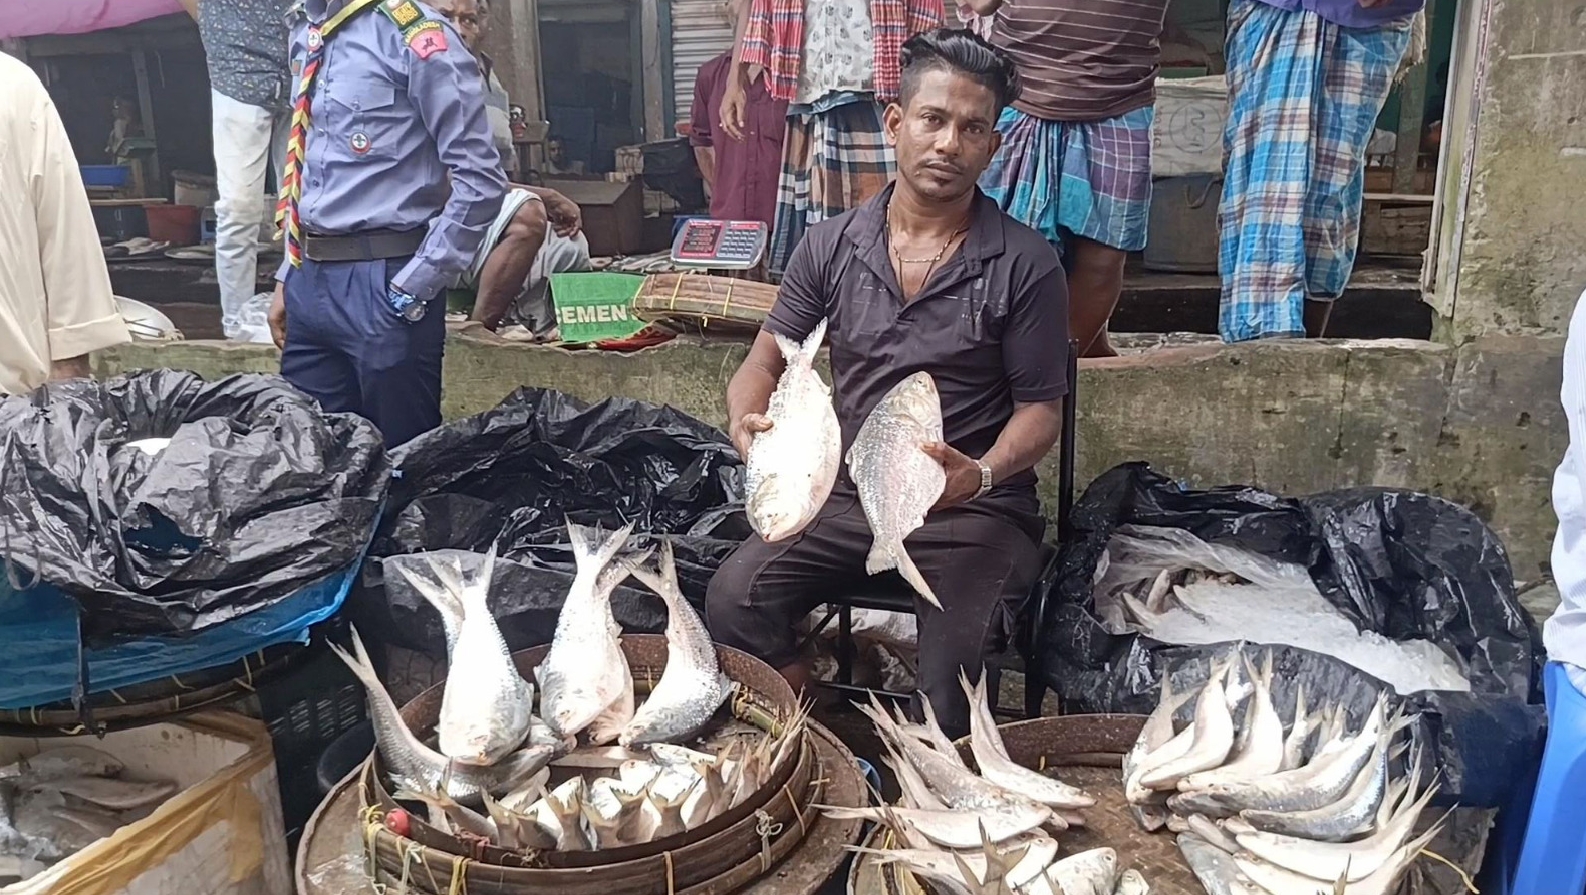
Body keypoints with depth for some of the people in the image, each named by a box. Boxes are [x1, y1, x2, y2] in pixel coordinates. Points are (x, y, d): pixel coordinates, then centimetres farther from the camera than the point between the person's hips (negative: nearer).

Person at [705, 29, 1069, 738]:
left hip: (974, 505, -3)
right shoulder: (831, 247, 4)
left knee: (951, 690, -25)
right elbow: (765, 362, 9)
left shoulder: (1025, 266, -5)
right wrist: (747, 419, -14)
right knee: (732, 600, -20)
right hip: (848, 494, 3)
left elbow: (1041, 409, -1)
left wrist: (982, 475, -21)